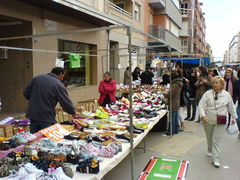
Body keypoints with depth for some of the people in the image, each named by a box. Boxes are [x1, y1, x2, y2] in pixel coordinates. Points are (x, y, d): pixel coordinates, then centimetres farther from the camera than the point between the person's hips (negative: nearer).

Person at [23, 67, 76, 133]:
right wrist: (73, 113, 6)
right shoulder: (59, 85, -11)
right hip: (47, 119, -6)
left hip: (32, 116, 6)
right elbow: (66, 103, -11)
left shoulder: (37, 78, 6)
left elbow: (26, 93, 10)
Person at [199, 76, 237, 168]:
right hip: (208, 121, 1)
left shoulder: (227, 95, -3)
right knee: (209, 138, 18)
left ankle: (216, 160, 0)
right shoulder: (207, 94, -7)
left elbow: (231, 107, 9)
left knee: (216, 140, -4)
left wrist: (234, 118, 15)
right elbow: (201, 105, -11)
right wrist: (203, 115, -25)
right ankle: (210, 151, 44)